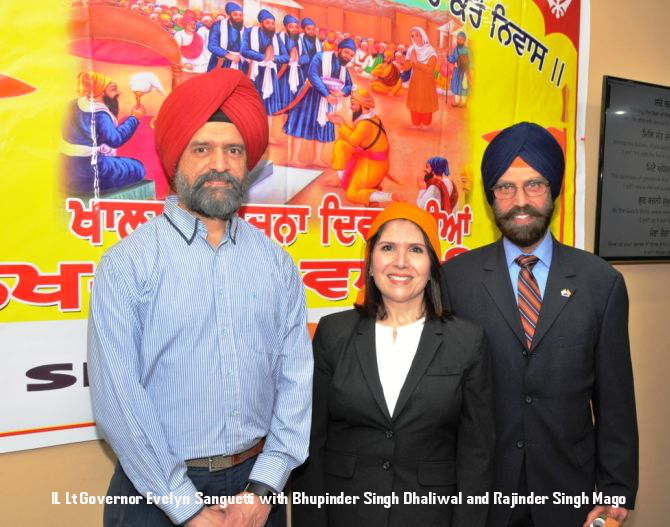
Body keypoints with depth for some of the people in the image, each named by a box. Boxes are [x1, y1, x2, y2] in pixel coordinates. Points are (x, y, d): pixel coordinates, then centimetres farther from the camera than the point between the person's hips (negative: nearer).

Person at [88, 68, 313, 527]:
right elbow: (117, 398, -13)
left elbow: (295, 377, -1)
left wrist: (263, 489, -8)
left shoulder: (276, 262, 1)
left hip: (257, 482, 3)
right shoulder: (126, 263, -10)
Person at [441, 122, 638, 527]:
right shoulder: (456, 278, -7)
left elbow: (614, 400, 0)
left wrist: (616, 492, 1)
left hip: (567, 493, 1)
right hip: (477, 492, -1)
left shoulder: (602, 282, -4)